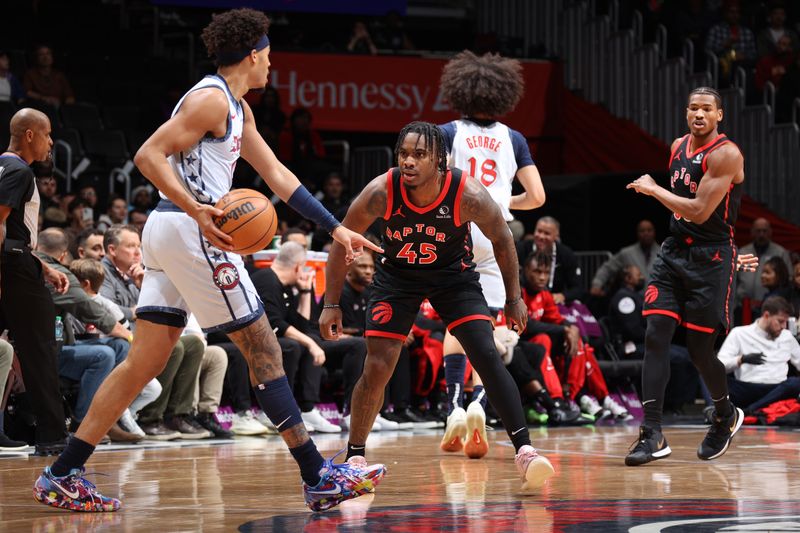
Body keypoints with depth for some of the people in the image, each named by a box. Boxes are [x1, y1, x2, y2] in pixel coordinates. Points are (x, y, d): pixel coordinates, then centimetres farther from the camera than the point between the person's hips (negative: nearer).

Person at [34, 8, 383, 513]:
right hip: (188, 233, -10)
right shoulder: (211, 98, -10)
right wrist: (196, 210, -28)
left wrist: (336, 228, 21)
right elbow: (149, 156, -18)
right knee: (263, 349, -5)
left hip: (170, 231, 10)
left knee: (145, 361, 7)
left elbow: (277, 174, 23)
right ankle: (320, 478, -3)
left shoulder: (238, 108, 21)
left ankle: (62, 476, 5)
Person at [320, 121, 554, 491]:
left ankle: (524, 450, -14)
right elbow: (341, 243, -12)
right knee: (377, 367, -6)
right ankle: (354, 457, 12)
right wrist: (331, 305, -12)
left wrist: (513, 298, -4)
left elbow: (501, 239, -9)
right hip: (397, 274, 1)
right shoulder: (380, 192, -28)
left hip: (453, 273, -1)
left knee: (487, 356, -16)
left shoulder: (468, 195, -29)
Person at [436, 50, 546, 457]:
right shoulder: (513, 139, 9)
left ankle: (454, 406, -3)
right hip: (495, 236, 1)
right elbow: (536, 197, 7)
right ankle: (479, 401, -18)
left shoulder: (448, 133, 3)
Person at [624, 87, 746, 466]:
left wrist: (653, 189, -13)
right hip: (674, 251, 6)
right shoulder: (678, 147, 10)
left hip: (711, 257, -6)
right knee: (655, 336, -9)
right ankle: (652, 435, -12)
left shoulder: (726, 154, -15)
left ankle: (726, 416, 29)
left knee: (700, 349, -1)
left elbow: (700, 211, -21)